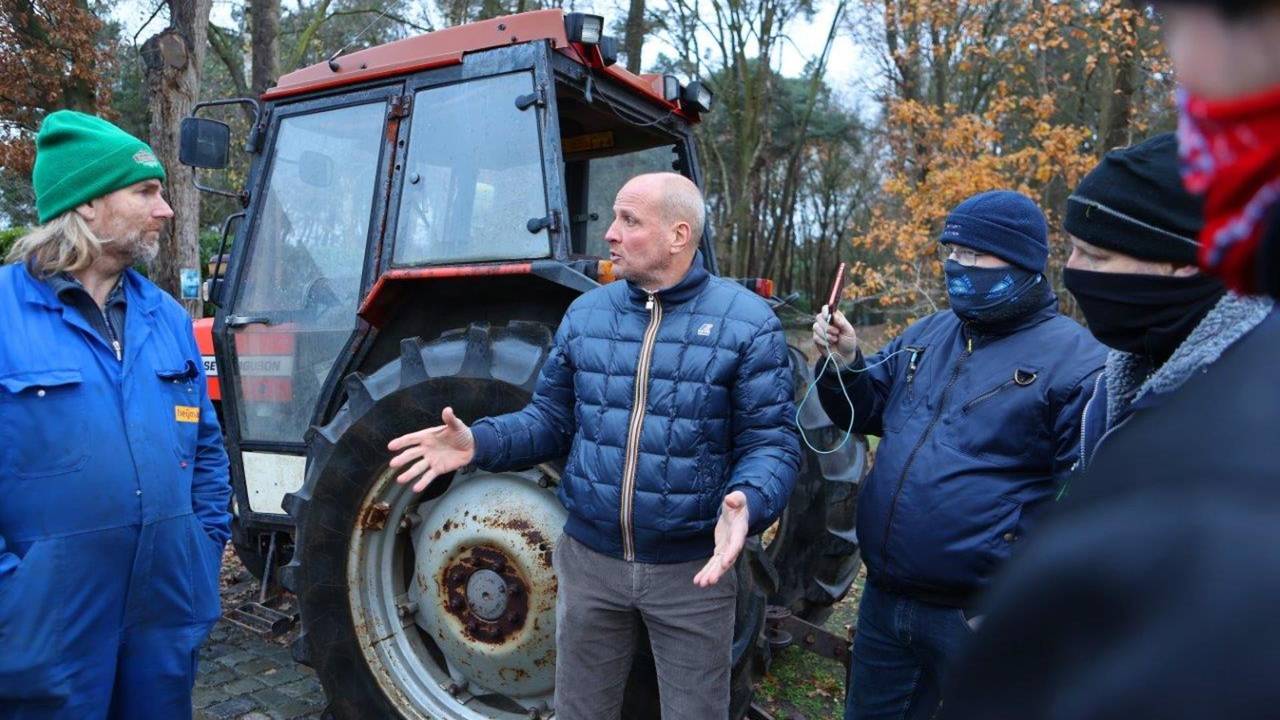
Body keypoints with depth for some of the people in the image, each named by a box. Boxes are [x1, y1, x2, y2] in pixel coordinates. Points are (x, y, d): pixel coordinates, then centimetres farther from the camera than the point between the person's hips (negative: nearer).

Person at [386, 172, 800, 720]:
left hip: (693, 568, -3)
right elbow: (551, 419, 7)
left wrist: (748, 503, -31)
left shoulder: (748, 321, -10)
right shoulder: (585, 313, 3)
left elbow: (773, 443, -11)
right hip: (589, 558, 4)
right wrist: (478, 442, -10)